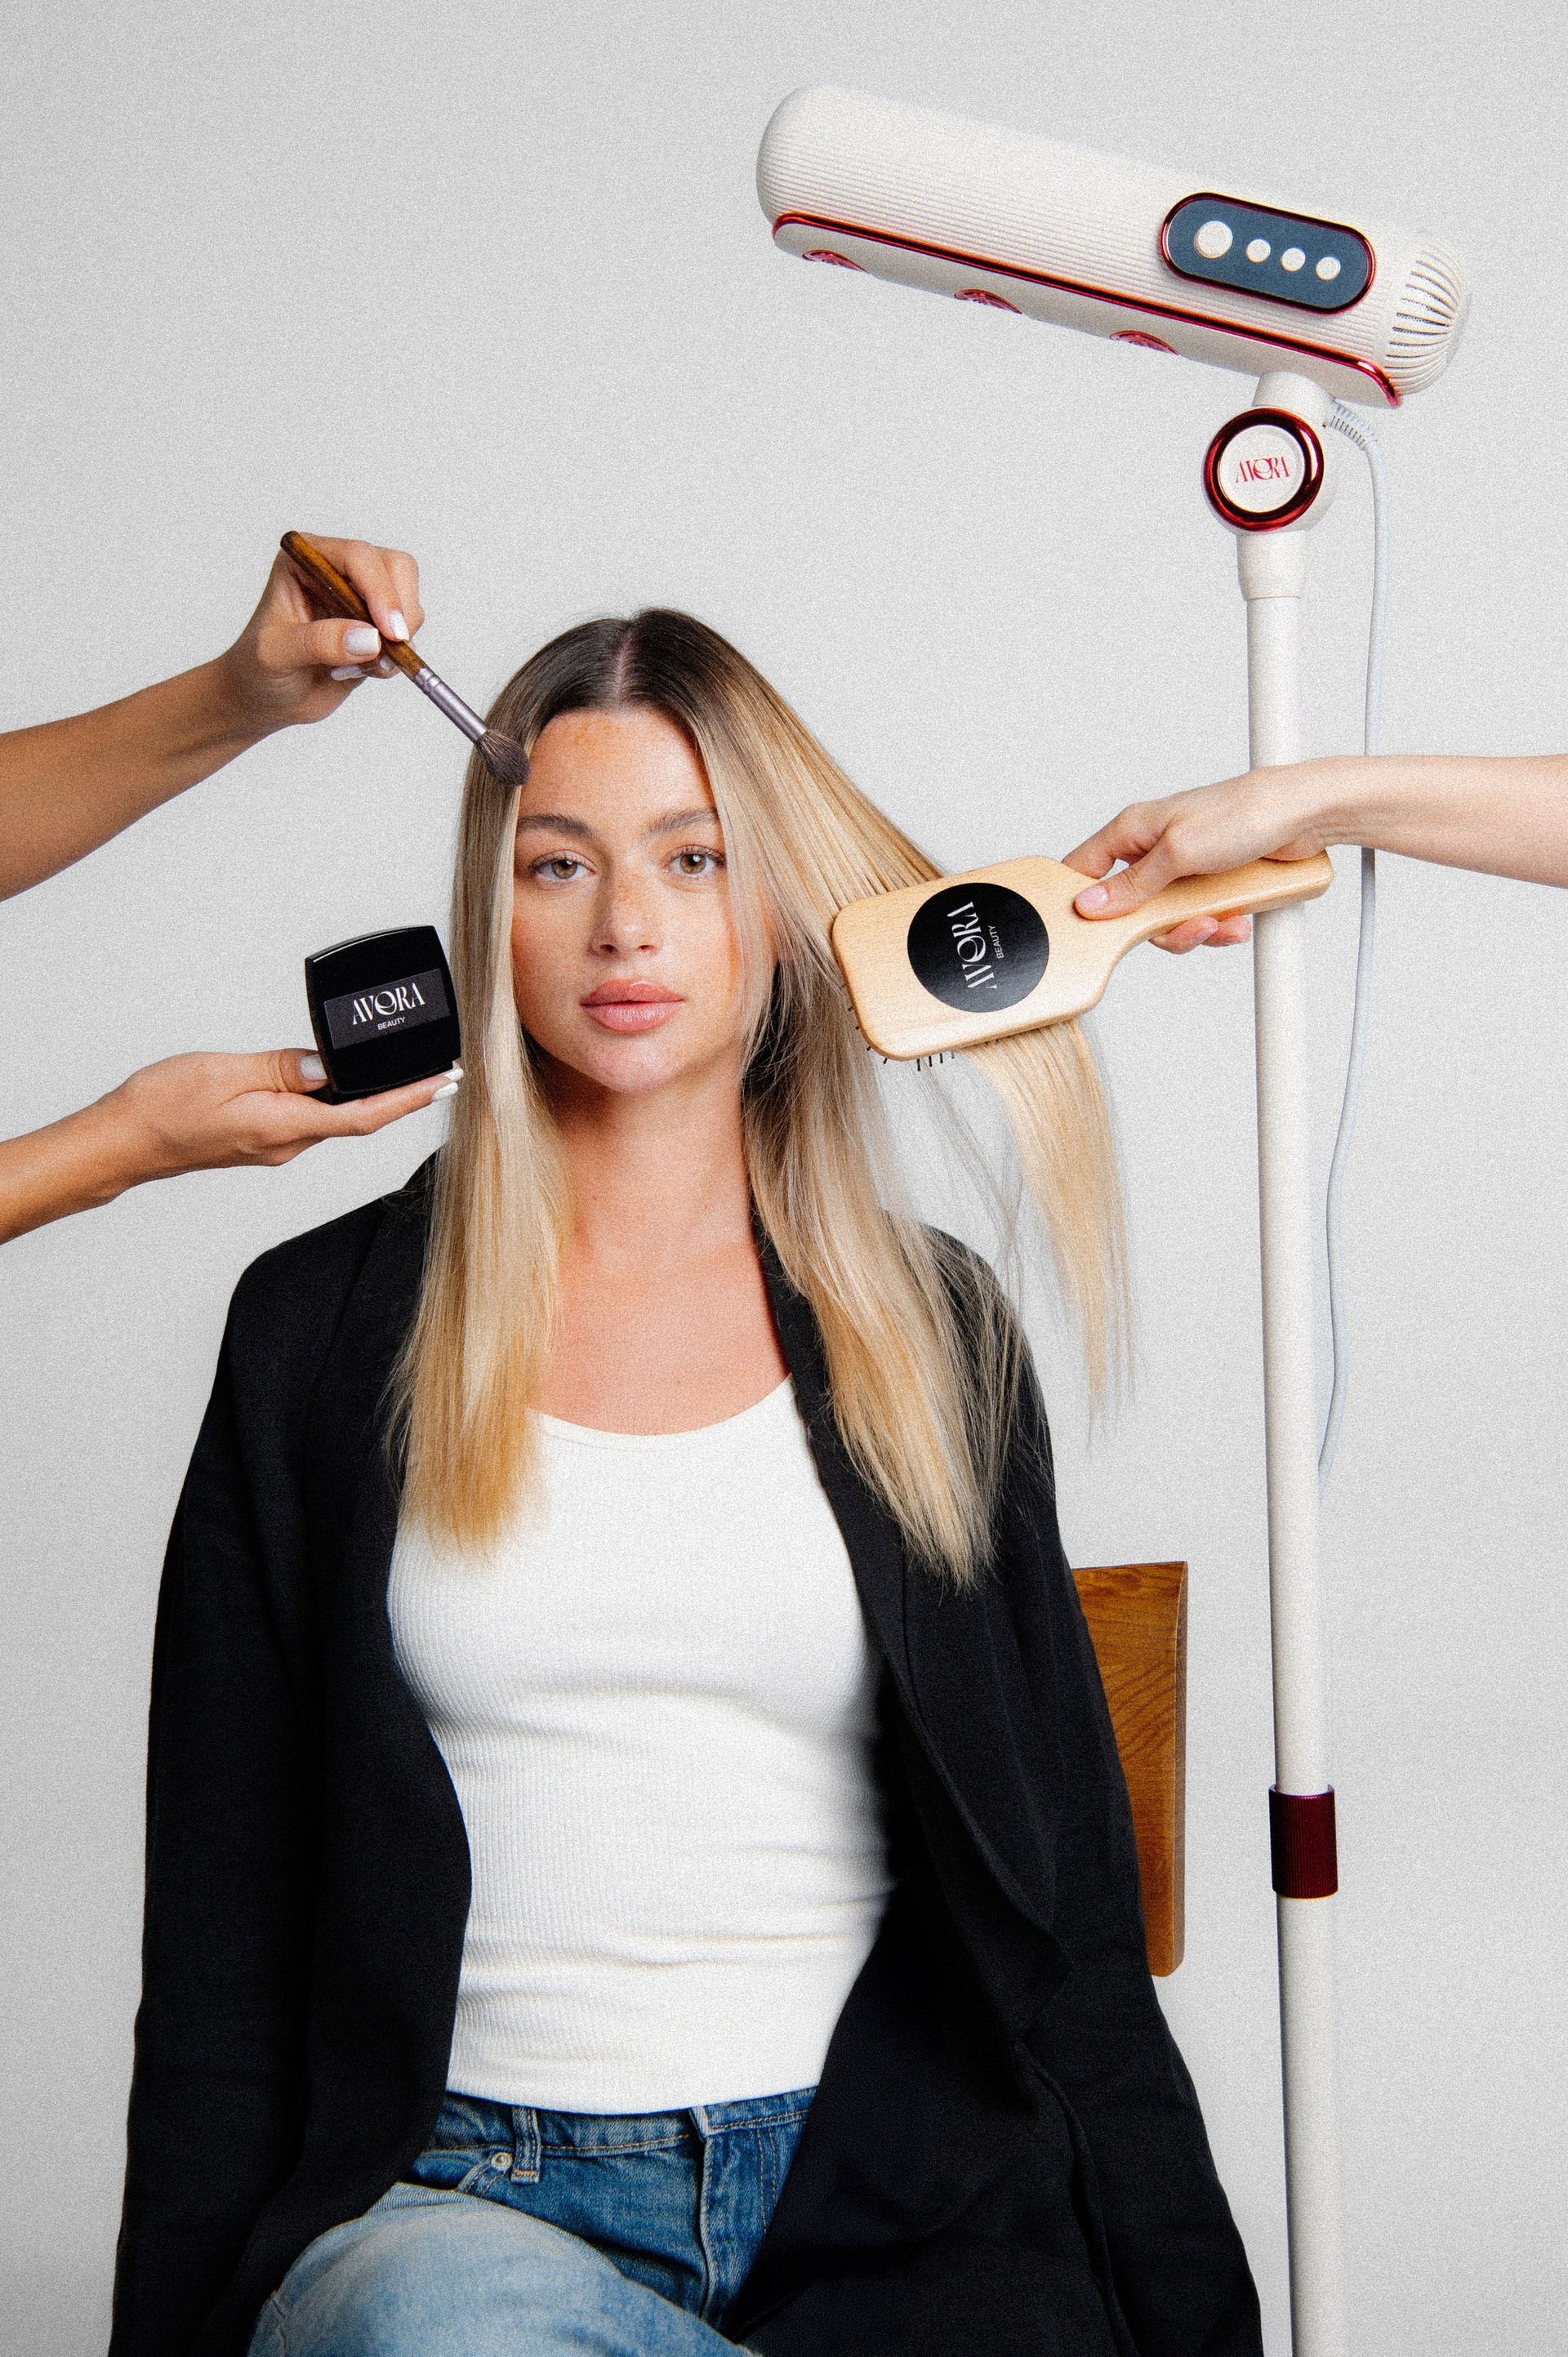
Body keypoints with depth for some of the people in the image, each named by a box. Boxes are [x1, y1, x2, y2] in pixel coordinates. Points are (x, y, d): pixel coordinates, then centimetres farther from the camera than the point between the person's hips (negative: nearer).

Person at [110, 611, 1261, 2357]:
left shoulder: (928, 1327, 10)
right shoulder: (321, 1333, 6)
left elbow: (1068, 1895, 11)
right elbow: (220, 1926, 6)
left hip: (889, 2209, 1)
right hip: (454, 2196, 0)